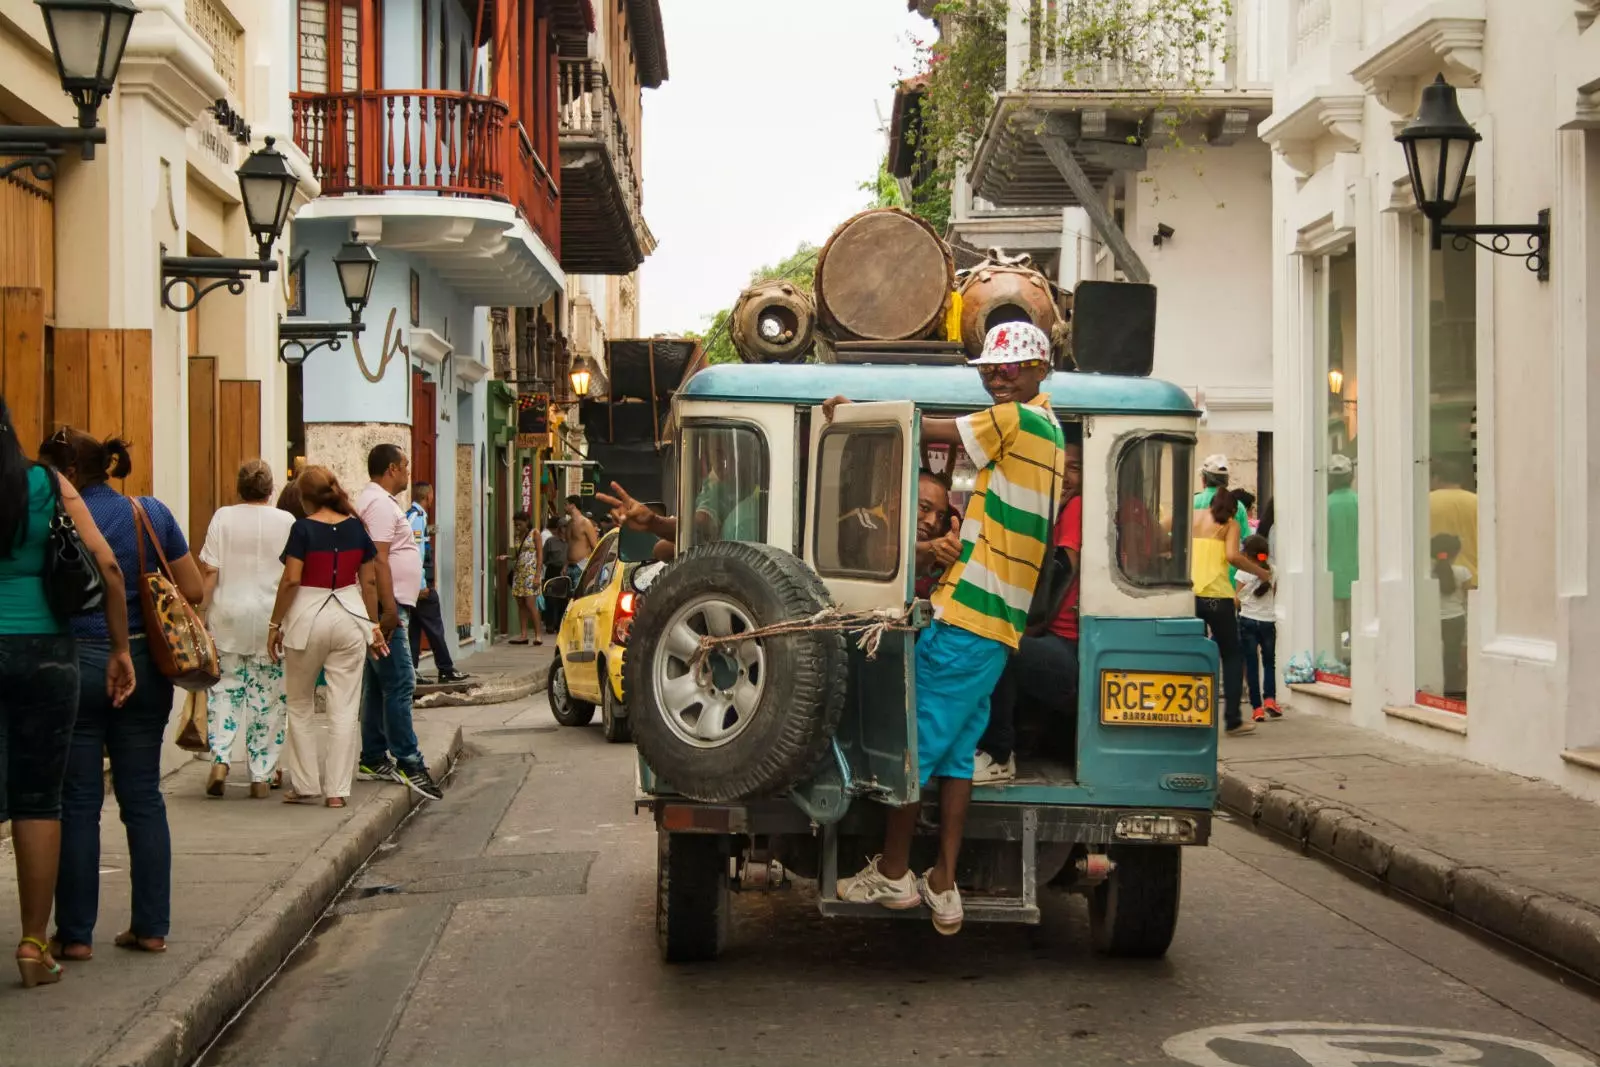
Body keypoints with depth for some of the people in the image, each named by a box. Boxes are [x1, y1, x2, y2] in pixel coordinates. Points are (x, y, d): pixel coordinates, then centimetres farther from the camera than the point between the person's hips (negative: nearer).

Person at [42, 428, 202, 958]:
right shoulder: (152, 514, 2)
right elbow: (193, 591, 4)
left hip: (77, 667, -3)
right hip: (143, 666, 3)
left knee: (78, 802, 4)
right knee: (143, 797, 11)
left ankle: (76, 933, 7)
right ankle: (151, 926, 13)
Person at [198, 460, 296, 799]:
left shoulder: (223, 518, -1)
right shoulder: (286, 522, -1)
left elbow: (209, 571, -4)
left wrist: (202, 612, 3)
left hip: (229, 616, 1)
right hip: (272, 618, -1)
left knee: (226, 688, 10)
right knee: (268, 697, 5)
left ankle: (220, 759, -8)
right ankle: (261, 776, 6)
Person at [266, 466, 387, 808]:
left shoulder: (303, 528, -8)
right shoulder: (356, 527, 4)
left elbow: (291, 580, -13)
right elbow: (369, 581, 6)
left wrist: (275, 624, -5)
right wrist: (374, 623, 14)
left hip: (308, 618, -3)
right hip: (349, 617, 3)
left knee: (300, 706, 13)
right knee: (344, 709, 4)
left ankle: (306, 786, 13)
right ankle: (337, 790, 3)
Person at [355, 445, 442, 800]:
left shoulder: (380, 501, 20)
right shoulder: (380, 504, -13)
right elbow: (378, 558, -21)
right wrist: (389, 609, -24)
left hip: (387, 607, 11)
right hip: (386, 606, -11)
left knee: (379, 685, 12)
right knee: (399, 684, -12)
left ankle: (373, 761, 16)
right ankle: (407, 763, -14)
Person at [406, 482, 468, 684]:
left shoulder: (410, 516, 16)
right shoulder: (417, 517, -14)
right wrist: (422, 585, -21)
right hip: (422, 584, -9)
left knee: (414, 627, 8)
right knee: (434, 627, -3)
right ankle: (446, 671, 2)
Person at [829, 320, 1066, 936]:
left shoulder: (1017, 420, -11)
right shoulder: (1049, 431, 17)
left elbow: (923, 430, -10)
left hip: (965, 616, -9)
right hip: (1001, 623, 9)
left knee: (910, 743, -1)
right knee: (956, 750, 10)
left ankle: (893, 873, 7)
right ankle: (944, 886, 9)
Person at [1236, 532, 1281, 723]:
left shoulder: (1244, 573, -8)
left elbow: (1237, 600, -4)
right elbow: (1272, 596, 10)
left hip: (1248, 621, -2)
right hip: (1268, 620, 2)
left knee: (1251, 665, 2)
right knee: (1269, 662, 16)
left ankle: (1257, 707, -1)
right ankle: (1270, 698, -2)